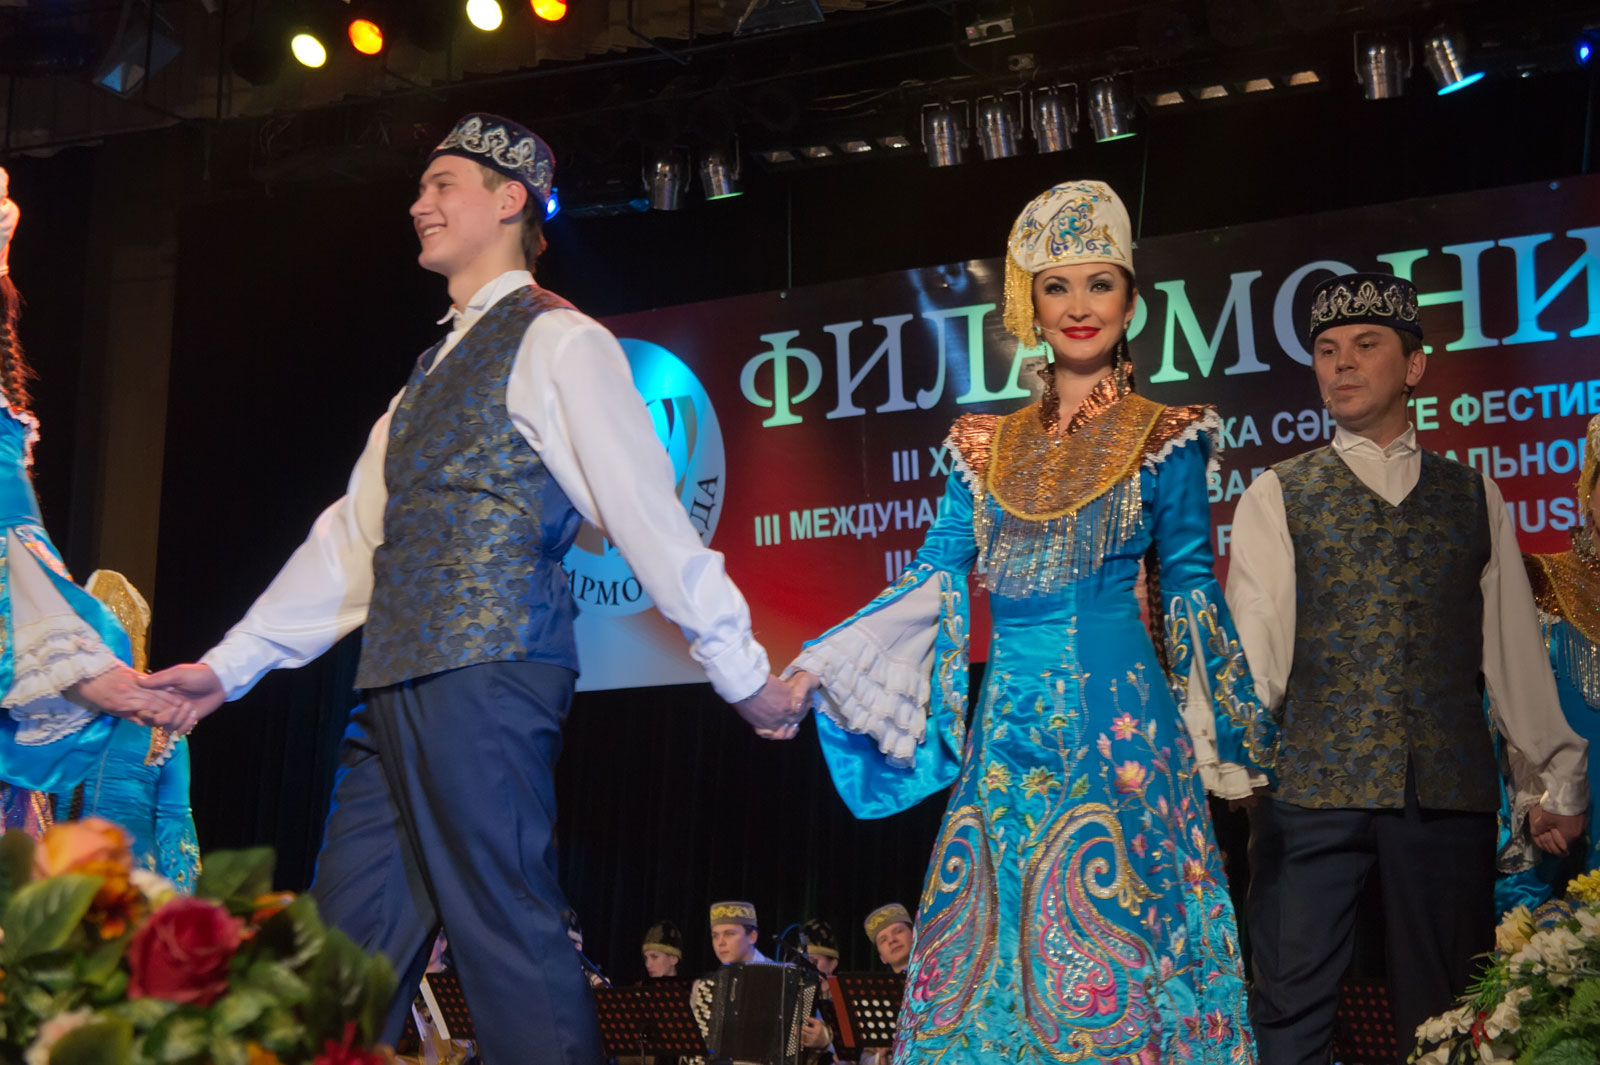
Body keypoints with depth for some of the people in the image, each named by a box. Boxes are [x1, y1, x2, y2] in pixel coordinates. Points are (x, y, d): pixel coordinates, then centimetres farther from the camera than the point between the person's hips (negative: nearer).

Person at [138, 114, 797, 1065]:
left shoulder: (556, 344, -2)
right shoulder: (439, 368, 25)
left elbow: (647, 513, -7)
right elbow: (354, 539, 26)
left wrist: (742, 670, -9)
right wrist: (230, 666, 23)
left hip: (487, 672, -9)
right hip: (402, 685, 9)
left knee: (506, 933, -12)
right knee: (346, 948, 7)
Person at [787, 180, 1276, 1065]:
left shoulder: (1164, 439, 4)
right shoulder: (986, 446, 13)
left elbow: (1189, 585, 6)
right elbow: (936, 578, 12)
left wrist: (1243, 730, 5)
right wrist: (821, 666, 4)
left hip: (1118, 724, -4)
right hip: (1008, 730, 4)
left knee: (1109, 943, -6)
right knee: (990, 951, 3)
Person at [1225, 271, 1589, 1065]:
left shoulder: (1473, 497, 16)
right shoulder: (1276, 498, 9)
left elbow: (1513, 646, 14)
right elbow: (1254, 641, -1)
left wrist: (1562, 777, 11)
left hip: (1450, 790, 2)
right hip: (1309, 784, -2)